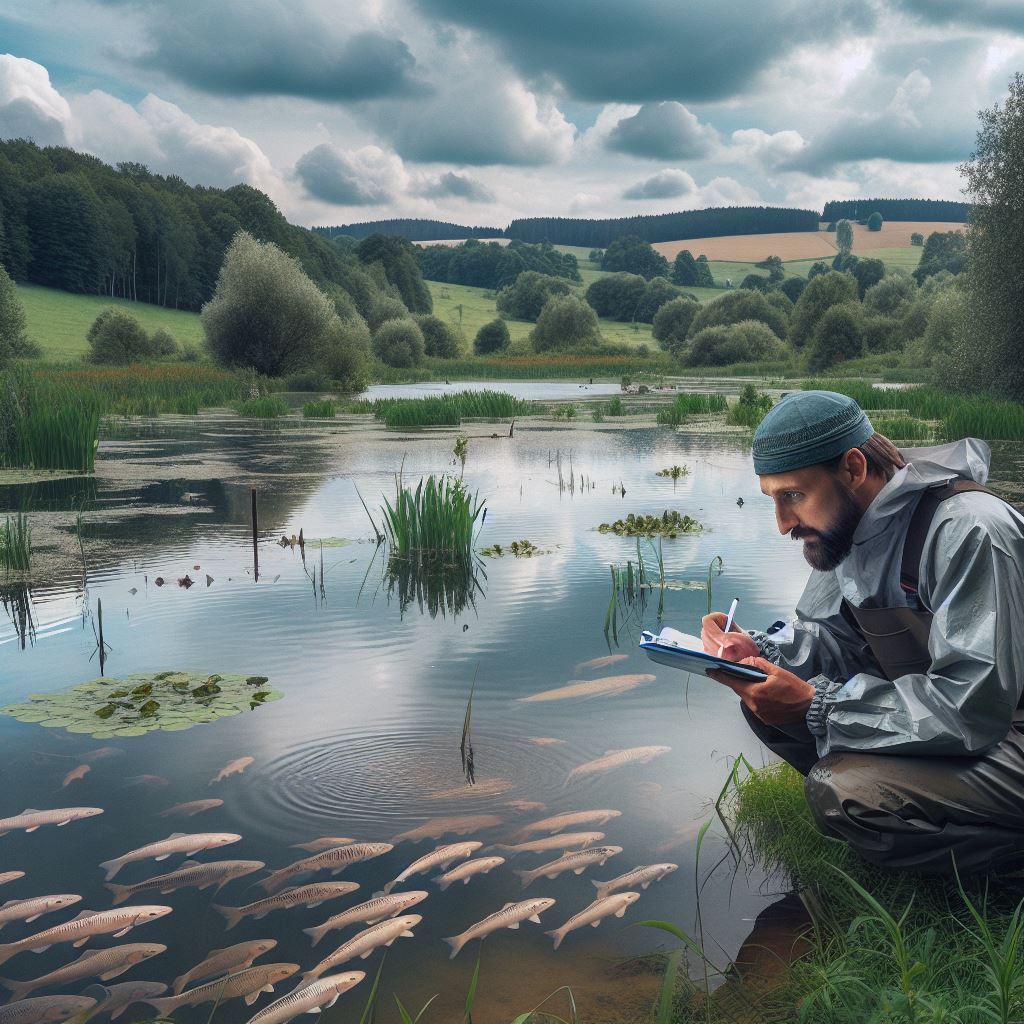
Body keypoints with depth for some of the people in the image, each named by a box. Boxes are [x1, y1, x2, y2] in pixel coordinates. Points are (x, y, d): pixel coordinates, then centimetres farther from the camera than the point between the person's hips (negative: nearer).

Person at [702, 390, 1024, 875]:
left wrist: (814, 706, -29)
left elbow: (973, 708, -30)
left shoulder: (968, 533, -26)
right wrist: (760, 650, -12)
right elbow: (836, 636, 9)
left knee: (840, 794, -27)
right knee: (765, 701, -3)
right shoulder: (849, 520, 0)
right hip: (934, 712, 8)